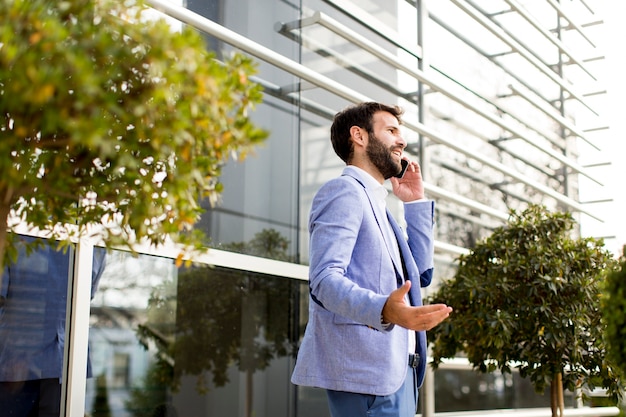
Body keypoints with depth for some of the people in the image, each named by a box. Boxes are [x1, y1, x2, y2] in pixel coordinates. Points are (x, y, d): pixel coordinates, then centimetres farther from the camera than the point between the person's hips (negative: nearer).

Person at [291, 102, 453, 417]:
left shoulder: (373, 202, 24)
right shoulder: (344, 191, -7)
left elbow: (420, 273, 23)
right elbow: (324, 278, -20)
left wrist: (416, 202, 20)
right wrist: (384, 310, -37)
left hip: (394, 367, 10)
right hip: (367, 368, -10)